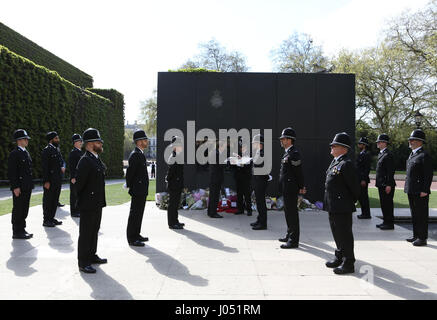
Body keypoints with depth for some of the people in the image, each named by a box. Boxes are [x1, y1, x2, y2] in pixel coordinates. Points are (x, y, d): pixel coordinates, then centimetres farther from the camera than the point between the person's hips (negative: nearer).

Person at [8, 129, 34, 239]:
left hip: (27, 187, 8)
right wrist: (15, 187, -19)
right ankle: (16, 232, 8)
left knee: (24, 210, 14)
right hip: (19, 188, -8)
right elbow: (11, 172, -15)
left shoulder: (26, 152, 16)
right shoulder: (14, 154, -11)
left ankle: (22, 229, 23)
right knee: (18, 210, 0)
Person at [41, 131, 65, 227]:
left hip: (58, 180, 9)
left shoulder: (57, 150, 15)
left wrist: (63, 167, 1)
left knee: (55, 200, 14)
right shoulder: (46, 150, -11)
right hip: (50, 180, -9)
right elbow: (44, 167, -16)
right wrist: (46, 181, -19)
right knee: (48, 200, 0)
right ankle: (46, 220, 8)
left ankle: (52, 218, 23)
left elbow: (62, 161, 22)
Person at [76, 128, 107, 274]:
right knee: (86, 233, 1)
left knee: (94, 230, 19)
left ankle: (92, 255, 34)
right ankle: (83, 263, 12)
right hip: (88, 204, -9)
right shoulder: (85, 161, -20)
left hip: (97, 204, 9)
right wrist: (81, 199, -8)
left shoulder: (96, 159, 11)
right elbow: (79, 182, -20)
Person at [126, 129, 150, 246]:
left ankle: (136, 234, 27)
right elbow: (129, 172, -18)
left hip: (142, 191, 10)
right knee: (135, 214, -2)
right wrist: (130, 187, -11)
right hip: (137, 191, -10)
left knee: (139, 213, 16)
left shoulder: (141, 154, 15)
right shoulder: (135, 155, -17)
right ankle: (131, 239, 5)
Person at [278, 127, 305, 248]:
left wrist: (301, 187, -11)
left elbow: (298, 172, -16)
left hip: (291, 188, -10)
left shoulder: (294, 153, -17)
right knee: (288, 212, 18)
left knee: (292, 213, -4)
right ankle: (290, 235, 31)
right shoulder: (287, 153, 15)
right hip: (286, 188, 10)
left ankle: (293, 240, 3)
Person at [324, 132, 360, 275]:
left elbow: (355, 187, -16)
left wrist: (351, 202, -4)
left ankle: (348, 264, 12)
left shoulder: (346, 164, -17)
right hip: (333, 207, 10)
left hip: (342, 208, -10)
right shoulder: (334, 162, 13)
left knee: (344, 234, 0)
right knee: (337, 233, 19)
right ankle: (340, 258, 33)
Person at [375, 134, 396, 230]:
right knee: (383, 204, 15)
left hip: (386, 185, -10)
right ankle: (385, 221, 24)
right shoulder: (381, 154, 16)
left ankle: (390, 223, 6)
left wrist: (389, 185, -21)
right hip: (381, 184, 10)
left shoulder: (388, 155, -14)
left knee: (388, 204, -2)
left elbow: (391, 171, -19)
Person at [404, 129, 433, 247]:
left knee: (422, 215, 0)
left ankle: (422, 238, 8)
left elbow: (429, 175, -16)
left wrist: (424, 190, -19)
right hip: (411, 191, 9)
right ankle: (416, 236, 26)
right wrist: (407, 188, 17)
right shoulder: (412, 155, 15)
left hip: (420, 192, -9)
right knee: (414, 214, 16)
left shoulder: (424, 156, -12)